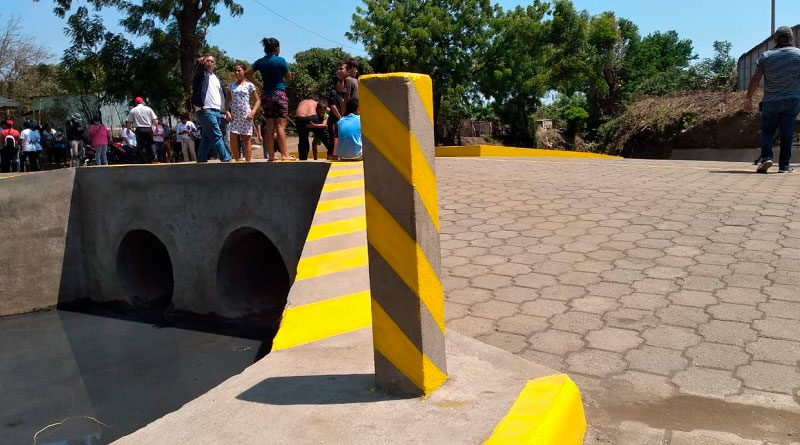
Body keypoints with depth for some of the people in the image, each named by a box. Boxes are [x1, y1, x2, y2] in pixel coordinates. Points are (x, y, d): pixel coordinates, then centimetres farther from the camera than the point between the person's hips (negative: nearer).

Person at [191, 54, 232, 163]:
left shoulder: (217, 78, 25)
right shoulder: (201, 74, 6)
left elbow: (223, 95, 25)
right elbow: (198, 70, -18)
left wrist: (226, 111, 18)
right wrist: (200, 62, -36)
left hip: (217, 112, 7)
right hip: (205, 110, -7)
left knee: (207, 139, 8)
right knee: (217, 136, -13)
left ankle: (201, 160, 11)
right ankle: (226, 160, -14)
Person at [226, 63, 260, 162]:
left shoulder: (249, 85, 4)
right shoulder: (231, 86, 13)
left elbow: (257, 100, 3)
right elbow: (228, 101, 12)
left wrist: (253, 112, -11)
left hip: (246, 115, -2)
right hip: (234, 115, 2)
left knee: (246, 139, 0)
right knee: (233, 138, -7)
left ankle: (248, 161, 4)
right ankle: (236, 160, 4)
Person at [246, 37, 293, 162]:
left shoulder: (260, 62, 7)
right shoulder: (280, 60, -7)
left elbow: (247, 74, 11)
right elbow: (289, 77, 0)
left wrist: (258, 84, 10)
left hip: (266, 95, 5)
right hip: (279, 94, -5)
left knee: (270, 127, 6)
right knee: (281, 125, -6)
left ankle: (271, 155, 6)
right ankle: (284, 154, -7)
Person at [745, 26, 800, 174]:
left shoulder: (765, 56, 0)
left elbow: (755, 79, -1)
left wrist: (748, 98, 6)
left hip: (770, 102, 0)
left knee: (767, 130, 9)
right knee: (787, 132, 4)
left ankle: (766, 157, -13)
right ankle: (784, 165, 5)